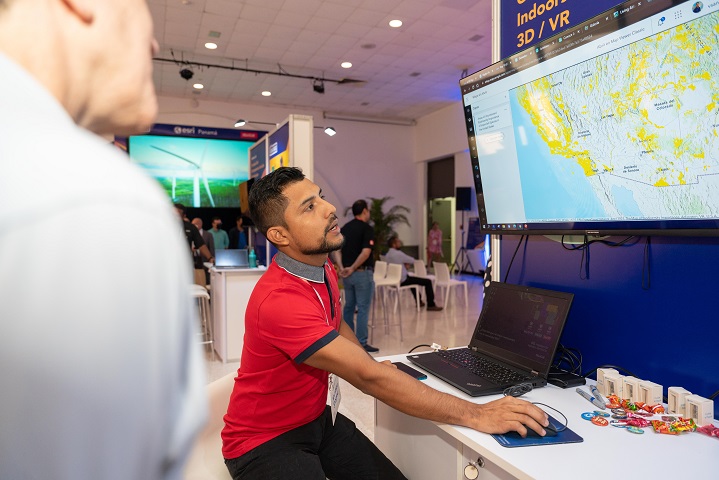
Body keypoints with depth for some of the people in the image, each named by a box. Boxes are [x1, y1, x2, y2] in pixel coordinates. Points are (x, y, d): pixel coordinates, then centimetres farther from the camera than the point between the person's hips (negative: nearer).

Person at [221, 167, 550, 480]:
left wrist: (372, 367, 1)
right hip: (264, 440, -7)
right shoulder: (278, 300, -30)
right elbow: (369, 379, -32)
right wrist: (475, 415, -27)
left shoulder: (323, 269, -2)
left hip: (319, 418, 7)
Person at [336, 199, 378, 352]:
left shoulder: (345, 228, 11)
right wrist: (353, 268, -15)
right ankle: (361, 343, 1)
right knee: (363, 308, -2)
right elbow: (365, 252, -23)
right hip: (362, 273, -7)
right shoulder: (367, 228, -11)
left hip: (347, 274, 8)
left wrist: (342, 267, -6)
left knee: (349, 306, 16)